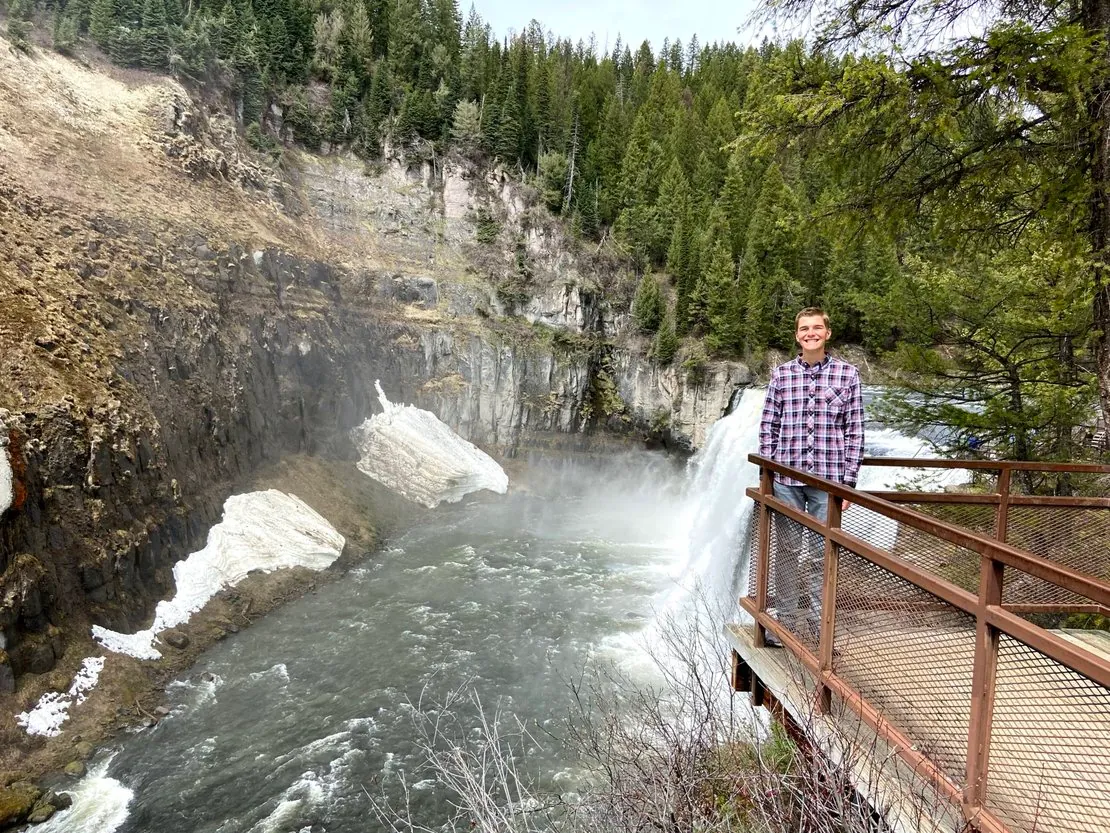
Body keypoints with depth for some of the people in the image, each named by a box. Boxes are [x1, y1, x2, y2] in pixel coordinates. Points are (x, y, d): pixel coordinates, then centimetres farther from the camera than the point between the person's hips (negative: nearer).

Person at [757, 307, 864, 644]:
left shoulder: (847, 374, 1)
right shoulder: (781, 374, 4)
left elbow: (854, 430, 1)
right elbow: (768, 427, 5)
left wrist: (849, 480, -3)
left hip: (828, 480, -1)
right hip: (786, 479, 1)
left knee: (821, 555, 7)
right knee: (786, 552, 9)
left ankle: (819, 624, 21)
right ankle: (786, 620, 23)